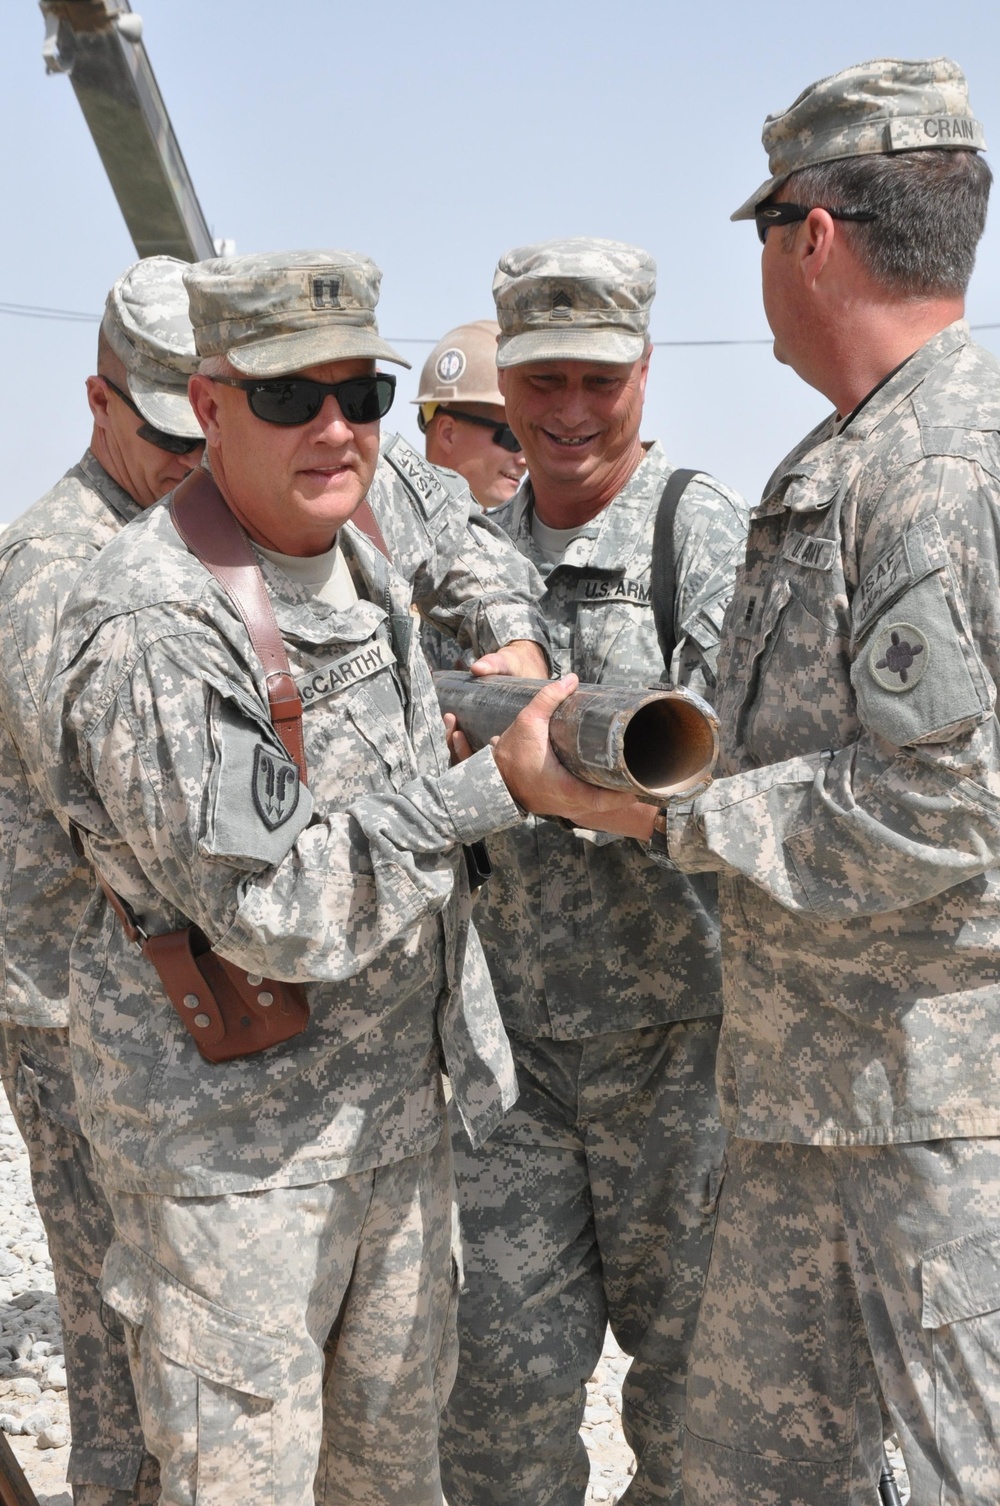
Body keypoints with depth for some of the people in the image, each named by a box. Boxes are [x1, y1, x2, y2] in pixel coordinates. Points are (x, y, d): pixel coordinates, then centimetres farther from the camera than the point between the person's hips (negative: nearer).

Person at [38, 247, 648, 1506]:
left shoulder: (365, 512, 0)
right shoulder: (155, 628, -25)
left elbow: (451, 520, 27)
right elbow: (276, 910, -28)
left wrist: (514, 636, 8)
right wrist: (498, 787, -29)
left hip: (399, 1100, 8)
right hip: (233, 1138, -8)